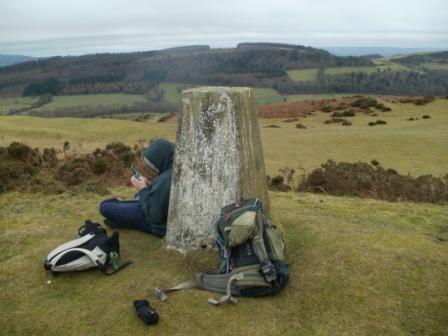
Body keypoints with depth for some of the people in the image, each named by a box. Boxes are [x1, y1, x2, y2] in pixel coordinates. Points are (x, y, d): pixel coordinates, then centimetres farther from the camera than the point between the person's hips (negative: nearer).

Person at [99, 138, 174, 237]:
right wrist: (149, 186, -3)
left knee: (105, 206, -9)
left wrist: (143, 190, -18)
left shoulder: (165, 180, -36)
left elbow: (154, 216, -27)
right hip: (168, 213, 9)